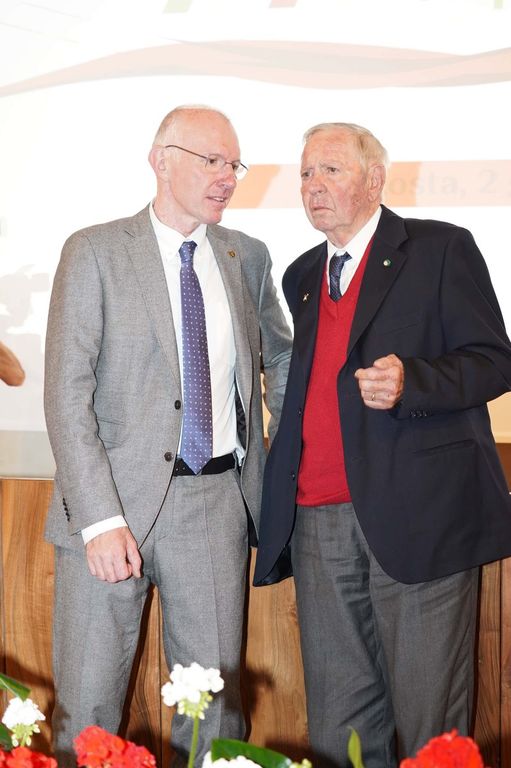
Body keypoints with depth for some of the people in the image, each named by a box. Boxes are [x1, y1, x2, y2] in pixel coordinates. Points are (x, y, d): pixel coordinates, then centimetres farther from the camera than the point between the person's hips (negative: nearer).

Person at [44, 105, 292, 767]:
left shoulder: (247, 257, 10)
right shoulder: (96, 252, -3)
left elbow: (281, 357, 27)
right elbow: (66, 392, -9)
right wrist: (101, 518, -17)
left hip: (218, 500, 4)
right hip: (119, 500, -3)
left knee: (215, 701, 9)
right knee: (87, 702, 3)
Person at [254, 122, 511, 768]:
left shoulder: (440, 249, 2)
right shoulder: (302, 276, 20)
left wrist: (409, 380, -21)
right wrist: (276, 503, 15)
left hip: (417, 514, -5)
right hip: (319, 522, 6)